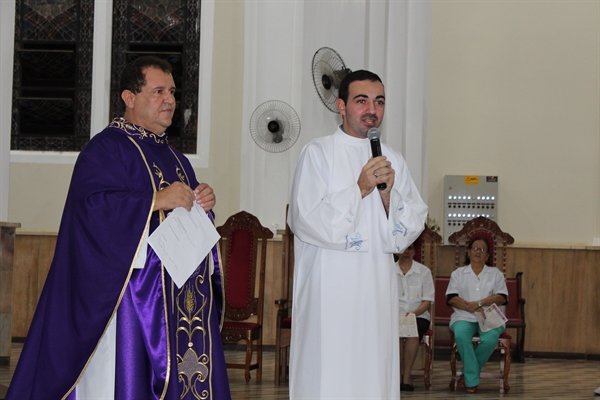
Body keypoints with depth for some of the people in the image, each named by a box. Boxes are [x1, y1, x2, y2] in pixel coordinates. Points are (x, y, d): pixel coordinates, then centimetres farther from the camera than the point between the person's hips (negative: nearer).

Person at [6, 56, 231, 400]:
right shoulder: (105, 149, -5)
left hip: (182, 302, 8)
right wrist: (156, 200, -22)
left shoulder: (175, 159, 21)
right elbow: (93, 209, -19)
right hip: (133, 299, -7)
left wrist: (202, 206, 3)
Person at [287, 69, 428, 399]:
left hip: (378, 289, 4)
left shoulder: (393, 160, 13)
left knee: (375, 372, 5)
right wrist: (359, 189, -14)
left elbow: (411, 227, 9)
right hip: (329, 290, -4)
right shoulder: (318, 153, -2)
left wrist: (388, 194, -9)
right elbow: (307, 220, -11)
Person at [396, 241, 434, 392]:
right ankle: (398, 375, -26)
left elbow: (427, 301, 4)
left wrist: (414, 313, -14)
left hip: (419, 315, 0)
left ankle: (406, 376, -28)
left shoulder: (424, 271, 8)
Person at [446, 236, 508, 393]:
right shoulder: (458, 273, 14)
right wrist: (472, 308, -14)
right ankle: (471, 380, -27)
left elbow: (502, 297, 2)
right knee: (461, 335, -36)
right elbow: (451, 298, 1)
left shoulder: (495, 274, 15)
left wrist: (479, 303, -12)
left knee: (490, 339, -34)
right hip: (464, 317, 0)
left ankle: (467, 372, -12)